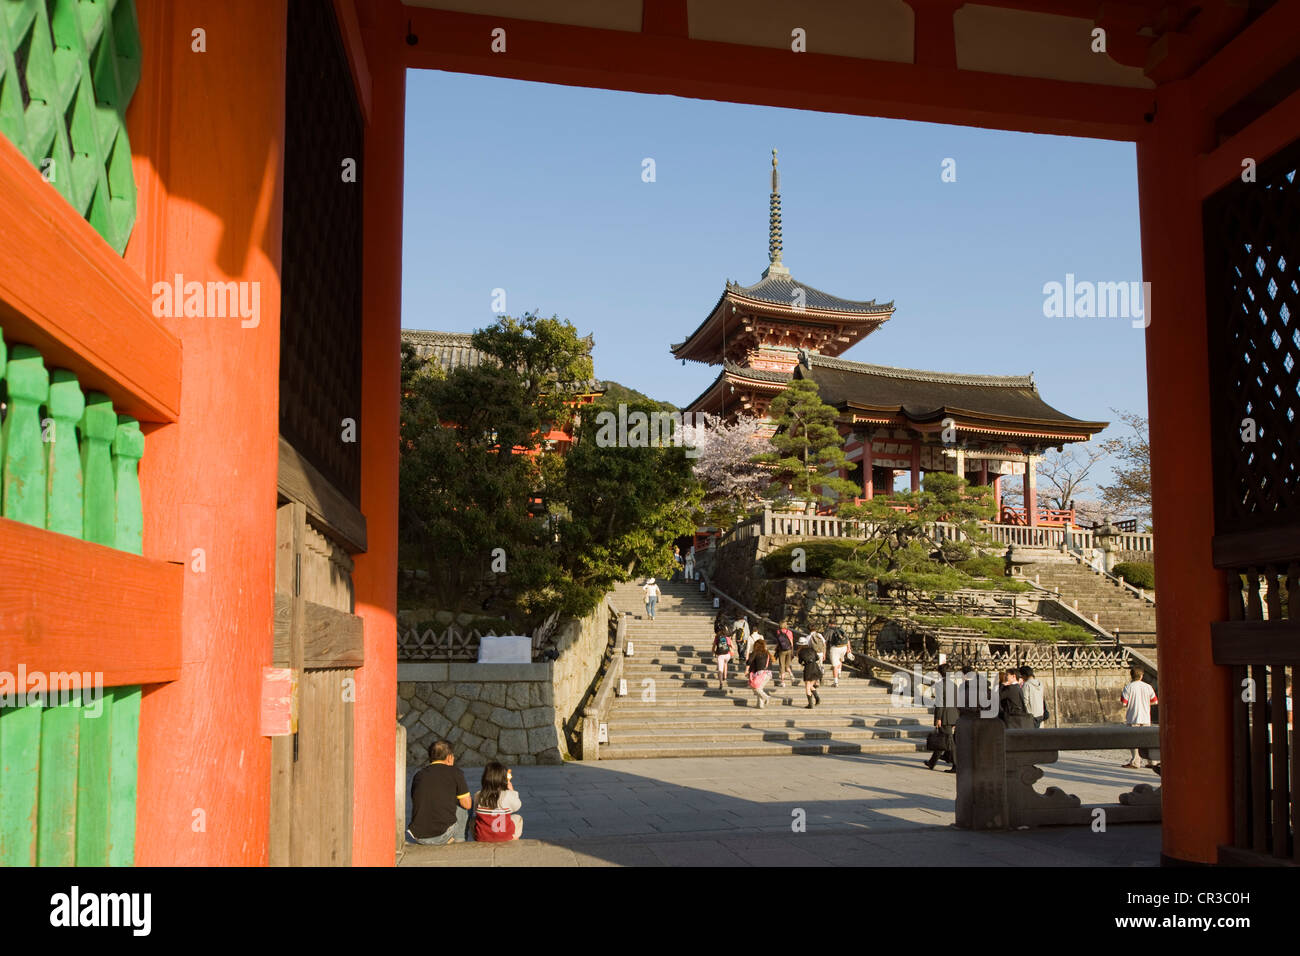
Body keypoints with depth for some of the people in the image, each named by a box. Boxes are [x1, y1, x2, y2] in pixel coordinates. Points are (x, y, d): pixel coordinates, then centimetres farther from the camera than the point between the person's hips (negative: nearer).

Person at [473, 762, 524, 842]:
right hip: (504, 837, -1)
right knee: (517, 818, 28)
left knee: (472, 820, 33)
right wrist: (512, 790, 16)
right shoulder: (509, 795, -15)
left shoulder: (478, 796, -9)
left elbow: (475, 811, 6)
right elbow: (516, 807, 5)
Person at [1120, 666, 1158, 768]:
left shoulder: (1128, 687, -9)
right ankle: (1151, 761, 17)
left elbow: (1124, 703, -12)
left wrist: (1121, 695, 9)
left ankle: (1136, 763, -3)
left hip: (1133, 718, -4)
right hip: (1145, 718, 4)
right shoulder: (1148, 687, 2)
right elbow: (1155, 701, 10)